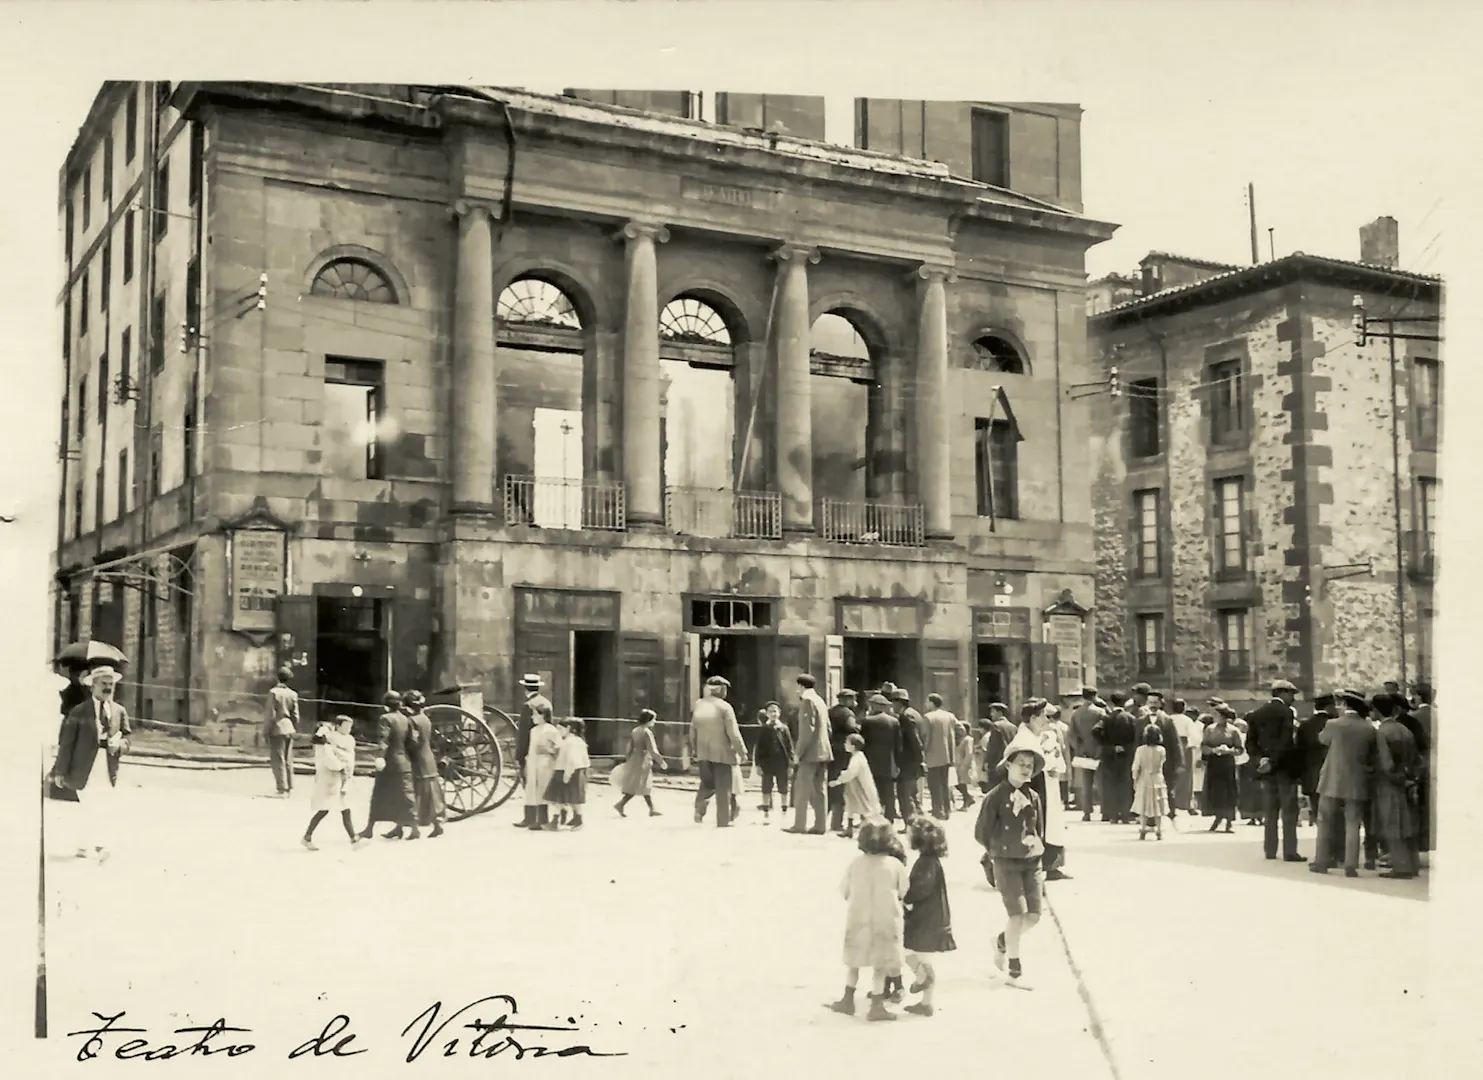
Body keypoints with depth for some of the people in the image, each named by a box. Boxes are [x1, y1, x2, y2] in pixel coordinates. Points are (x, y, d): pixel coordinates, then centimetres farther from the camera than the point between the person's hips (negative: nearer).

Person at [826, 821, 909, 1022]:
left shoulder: (856, 862, -6)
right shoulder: (896, 865, -11)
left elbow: (844, 891, 2)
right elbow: (903, 894, -2)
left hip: (858, 918, 2)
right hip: (886, 919, -2)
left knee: (853, 960, 18)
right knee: (880, 964, 6)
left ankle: (848, 1000, 24)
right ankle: (876, 1006, 7)